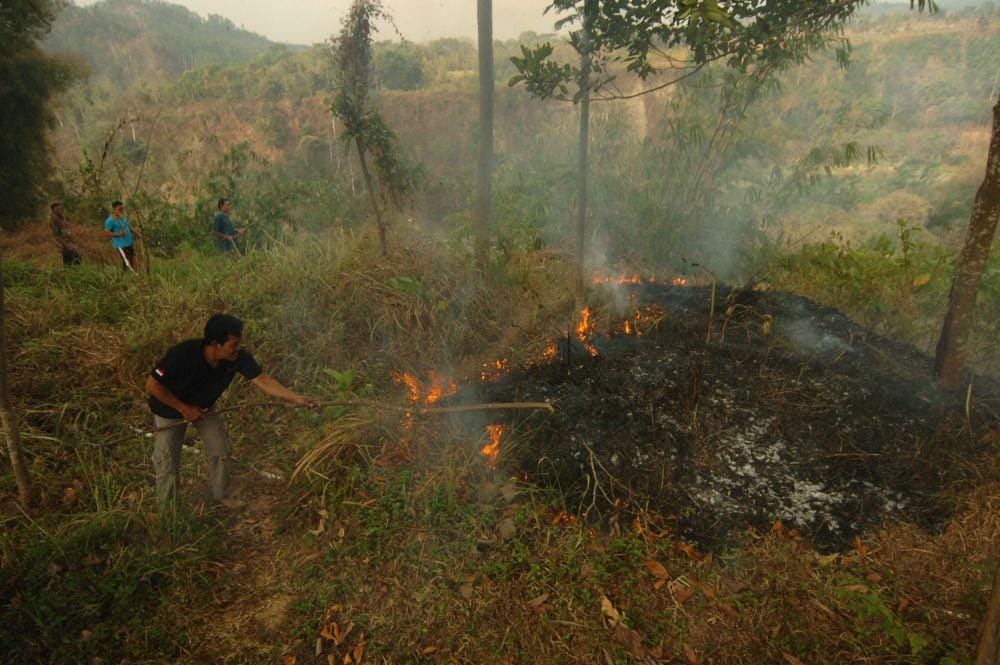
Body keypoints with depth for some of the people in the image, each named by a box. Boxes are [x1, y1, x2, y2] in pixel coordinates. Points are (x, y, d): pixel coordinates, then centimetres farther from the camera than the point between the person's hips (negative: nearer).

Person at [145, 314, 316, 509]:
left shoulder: (238, 357, -27)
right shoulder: (183, 354, -38)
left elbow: (263, 380, -26)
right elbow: (152, 385, -27)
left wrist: (296, 398, -36)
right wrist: (184, 408, -24)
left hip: (204, 406, 4)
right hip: (171, 408, -4)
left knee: (222, 451, 6)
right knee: (168, 463, 3)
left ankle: (221, 497, 27)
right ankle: (167, 510, 25)